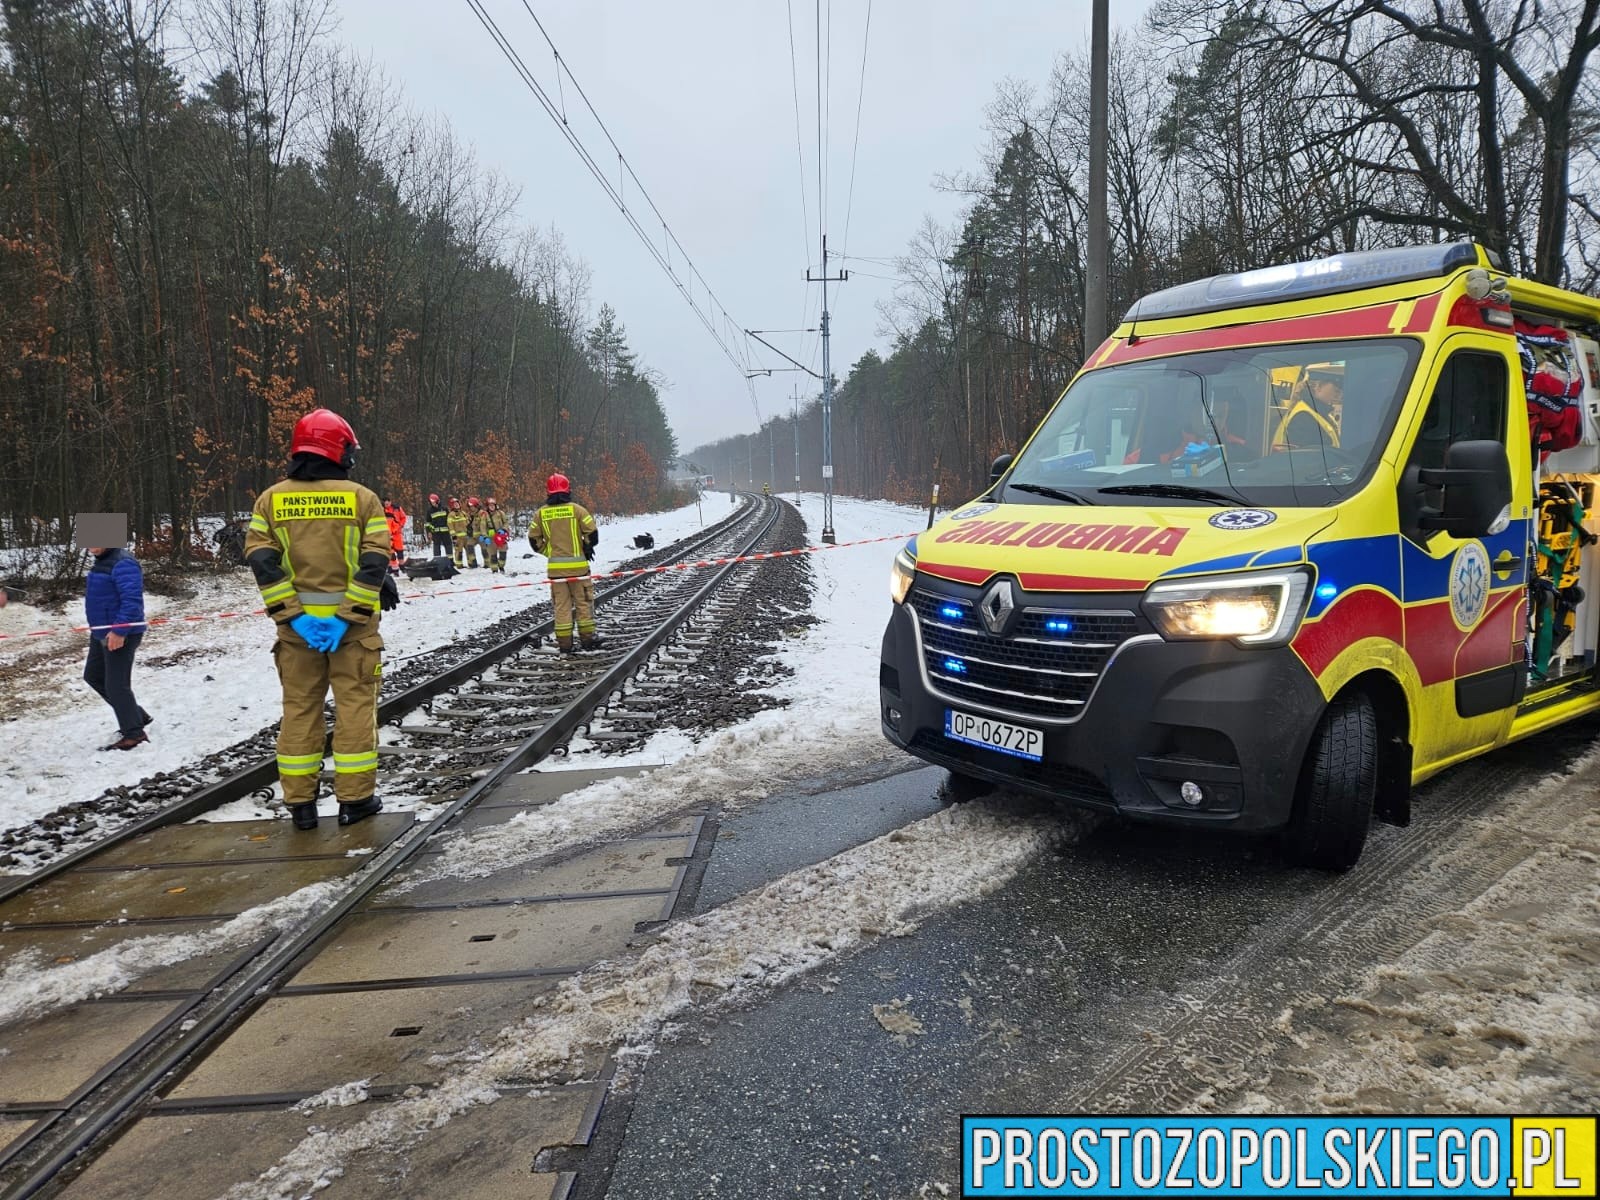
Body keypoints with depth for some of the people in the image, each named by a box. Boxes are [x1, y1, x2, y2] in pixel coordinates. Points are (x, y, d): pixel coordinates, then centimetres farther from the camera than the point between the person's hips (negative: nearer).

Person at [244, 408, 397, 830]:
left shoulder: (270, 500, 3)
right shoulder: (361, 498, -4)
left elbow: (262, 562, -6)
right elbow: (374, 564, -12)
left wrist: (295, 615, -8)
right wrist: (346, 617, -12)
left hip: (296, 622, 3)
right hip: (352, 622, -2)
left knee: (299, 708, 10)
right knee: (355, 706, 6)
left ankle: (300, 803, 15)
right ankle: (355, 799, 11)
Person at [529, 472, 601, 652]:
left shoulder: (541, 513, 3)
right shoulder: (576, 509, -6)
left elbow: (534, 539, 3)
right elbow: (592, 532, -8)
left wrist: (549, 553, 14)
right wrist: (587, 549, 10)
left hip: (555, 567, 2)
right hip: (577, 565, -2)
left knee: (561, 604, 7)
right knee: (583, 602, 9)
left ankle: (564, 642, 7)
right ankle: (587, 638, 13)